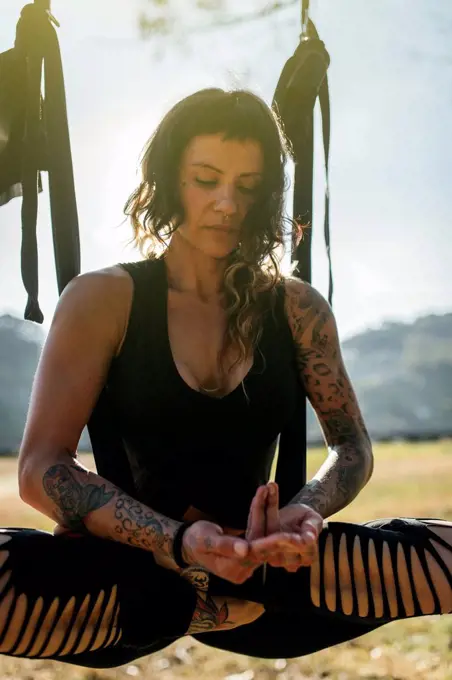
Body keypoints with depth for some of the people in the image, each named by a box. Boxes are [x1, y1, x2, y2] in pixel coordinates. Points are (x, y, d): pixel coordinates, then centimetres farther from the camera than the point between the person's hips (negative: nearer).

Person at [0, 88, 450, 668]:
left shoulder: (297, 308, 7)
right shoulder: (104, 300, -1)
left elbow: (352, 447, 7)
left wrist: (306, 511, -18)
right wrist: (178, 541, -25)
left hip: (259, 556, 2)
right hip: (136, 563, -2)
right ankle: (215, 602, -17)